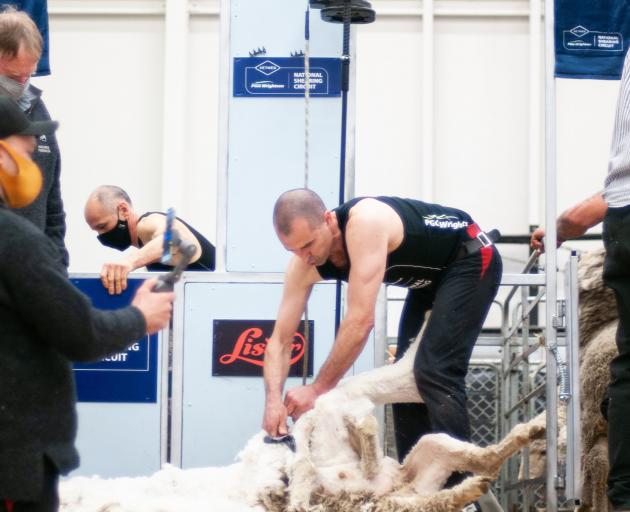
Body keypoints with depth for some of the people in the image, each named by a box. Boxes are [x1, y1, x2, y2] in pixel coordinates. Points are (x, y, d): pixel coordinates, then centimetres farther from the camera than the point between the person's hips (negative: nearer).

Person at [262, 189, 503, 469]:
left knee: (434, 373, -20)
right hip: (431, 277, 9)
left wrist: (317, 389, -35)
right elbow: (281, 340, -12)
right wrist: (274, 400, -30)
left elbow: (361, 321, -40)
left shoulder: (365, 223, -39)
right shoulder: (303, 265, -15)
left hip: (472, 260, -8)